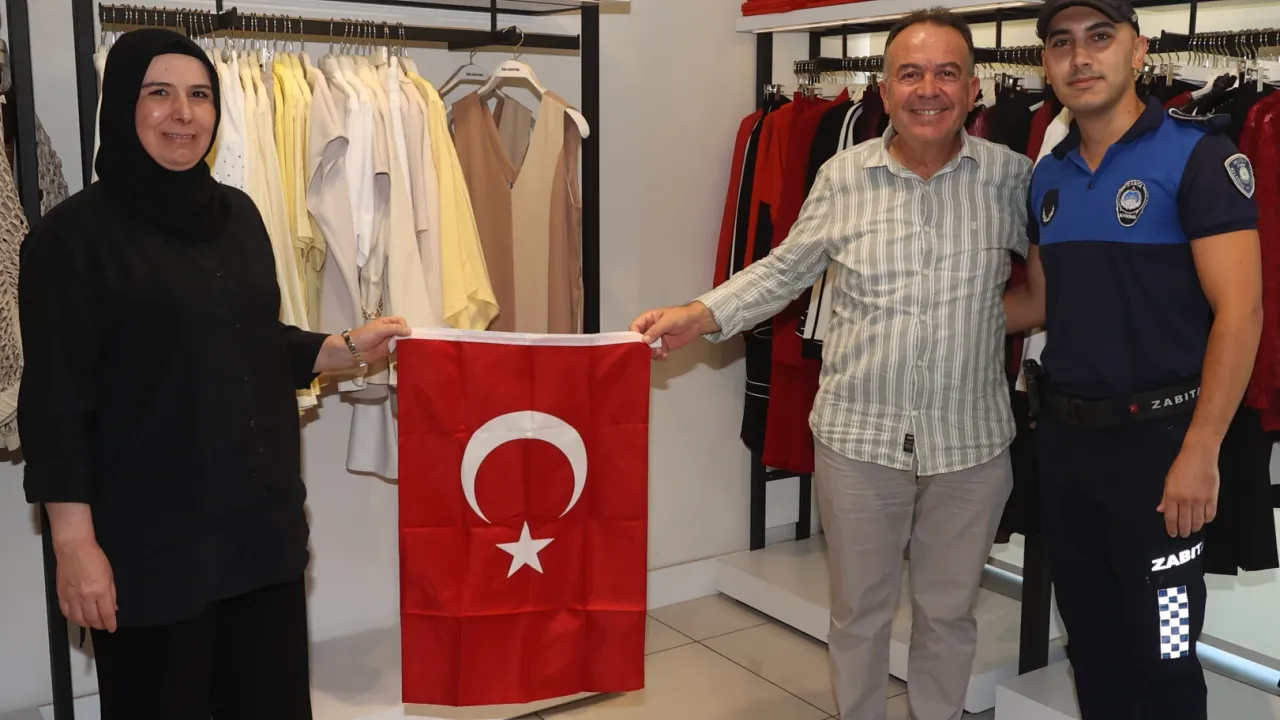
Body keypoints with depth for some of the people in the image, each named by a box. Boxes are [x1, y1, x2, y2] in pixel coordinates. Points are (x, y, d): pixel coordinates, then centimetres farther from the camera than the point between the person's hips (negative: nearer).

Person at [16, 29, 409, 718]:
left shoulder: (236, 213, 8)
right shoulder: (74, 233, -9)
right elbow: (57, 402, -11)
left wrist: (350, 348, 6)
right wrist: (74, 542, -14)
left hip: (261, 518, 6)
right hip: (149, 536, -5)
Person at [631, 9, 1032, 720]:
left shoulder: (1008, 175, -3)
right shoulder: (843, 175, -3)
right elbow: (786, 268, 4)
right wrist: (698, 316, -7)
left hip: (970, 439, 0)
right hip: (859, 432, 0)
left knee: (949, 609, 17)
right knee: (858, 608, 16)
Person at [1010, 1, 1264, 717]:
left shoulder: (1197, 154, -12)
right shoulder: (1048, 176, 8)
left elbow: (1239, 311, -18)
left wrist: (1200, 452, -22)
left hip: (1156, 440, -6)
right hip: (1064, 435, 6)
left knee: (1160, 655, 5)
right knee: (1088, 632, 20)